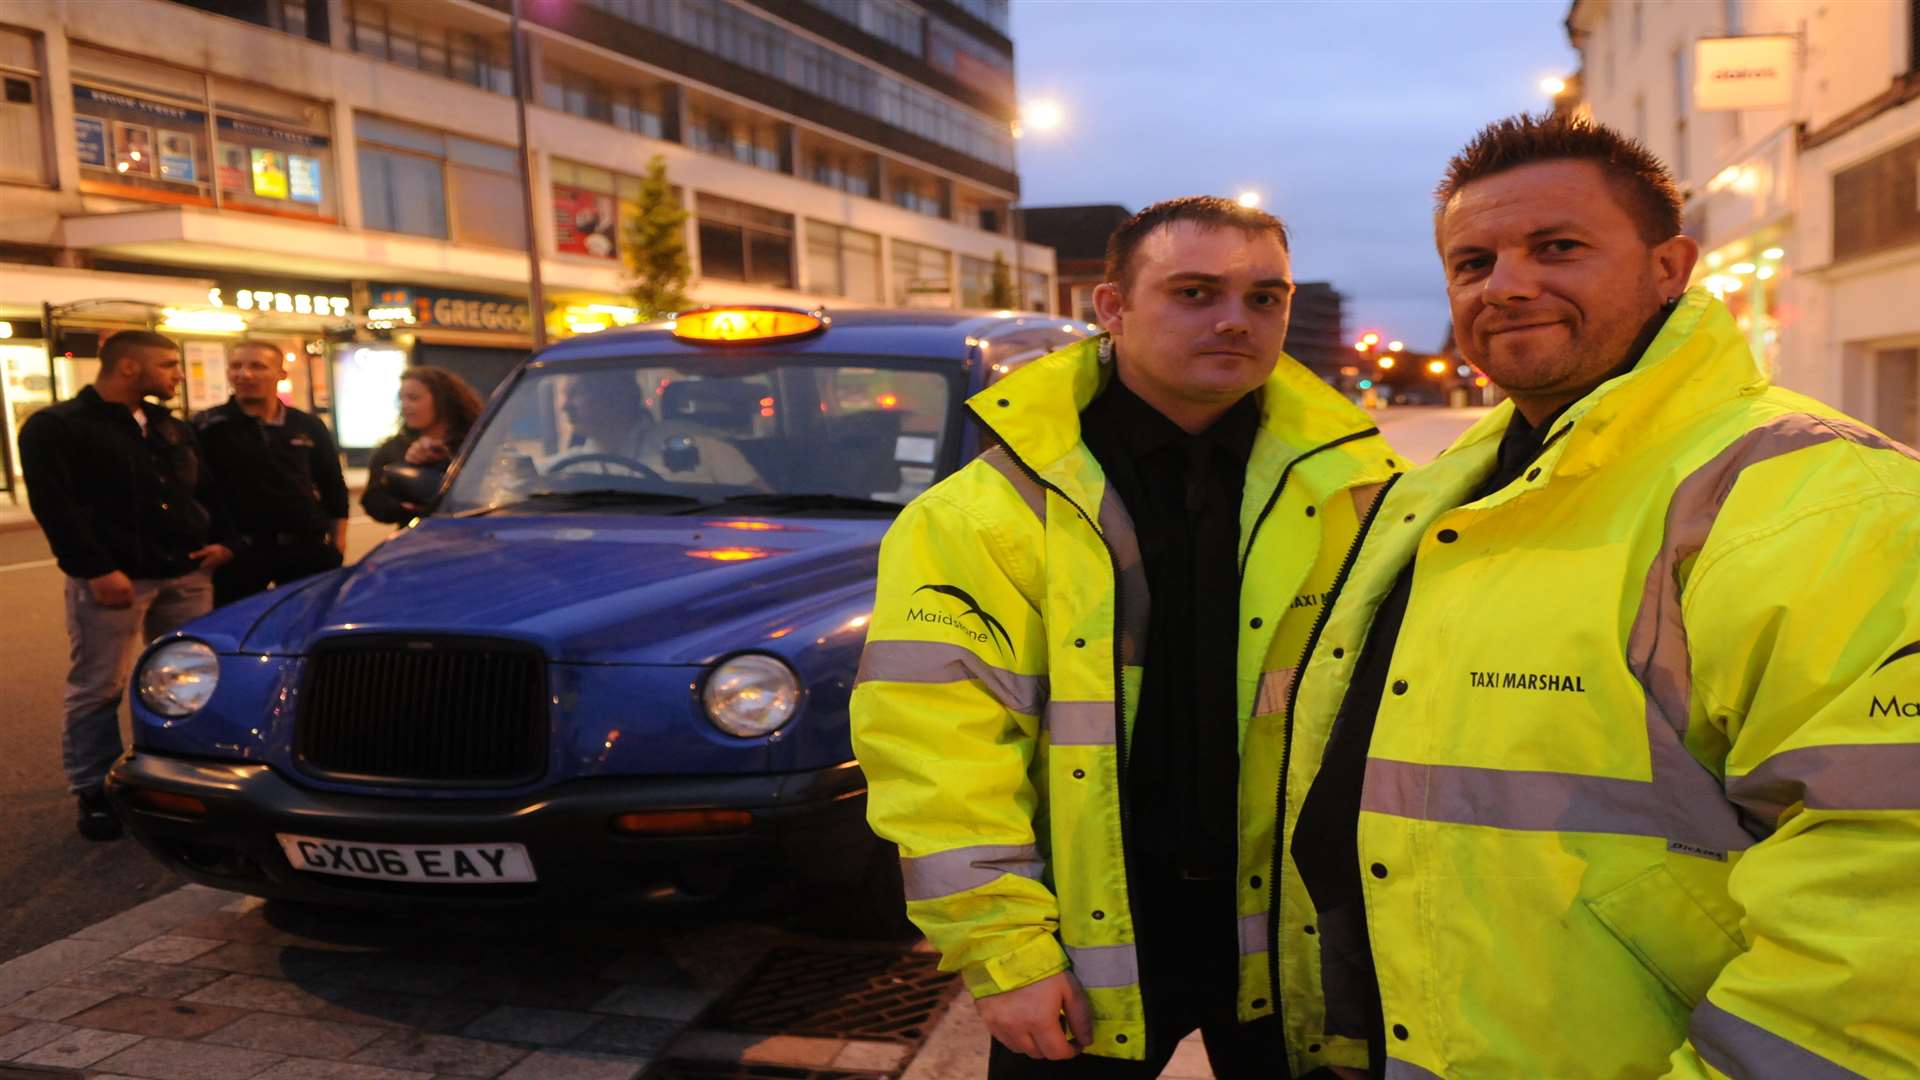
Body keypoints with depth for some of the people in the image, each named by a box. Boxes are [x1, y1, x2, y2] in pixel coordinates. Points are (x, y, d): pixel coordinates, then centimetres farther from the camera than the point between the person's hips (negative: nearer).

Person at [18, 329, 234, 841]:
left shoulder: (175, 429, 17)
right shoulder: (54, 428, -3)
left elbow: (208, 491, 22)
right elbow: (55, 507, -12)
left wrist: (222, 540, 4)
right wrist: (97, 569, -18)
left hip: (186, 574, 6)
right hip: (113, 579, -6)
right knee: (97, 689, 2)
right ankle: (95, 794, 13)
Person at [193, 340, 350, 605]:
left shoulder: (308, 427, 9)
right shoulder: (209, 427, -2)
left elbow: (333, 486, 14)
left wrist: (338, 537, 9)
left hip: (309, 548, 3)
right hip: (237, 553, -3)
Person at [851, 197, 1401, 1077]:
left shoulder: (1352, 488, -3)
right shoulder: (998, 506, -9)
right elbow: (938, 744, -11)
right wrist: (1002, 948, -13)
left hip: (1296, 940, 2)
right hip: (1084, 951, -1)